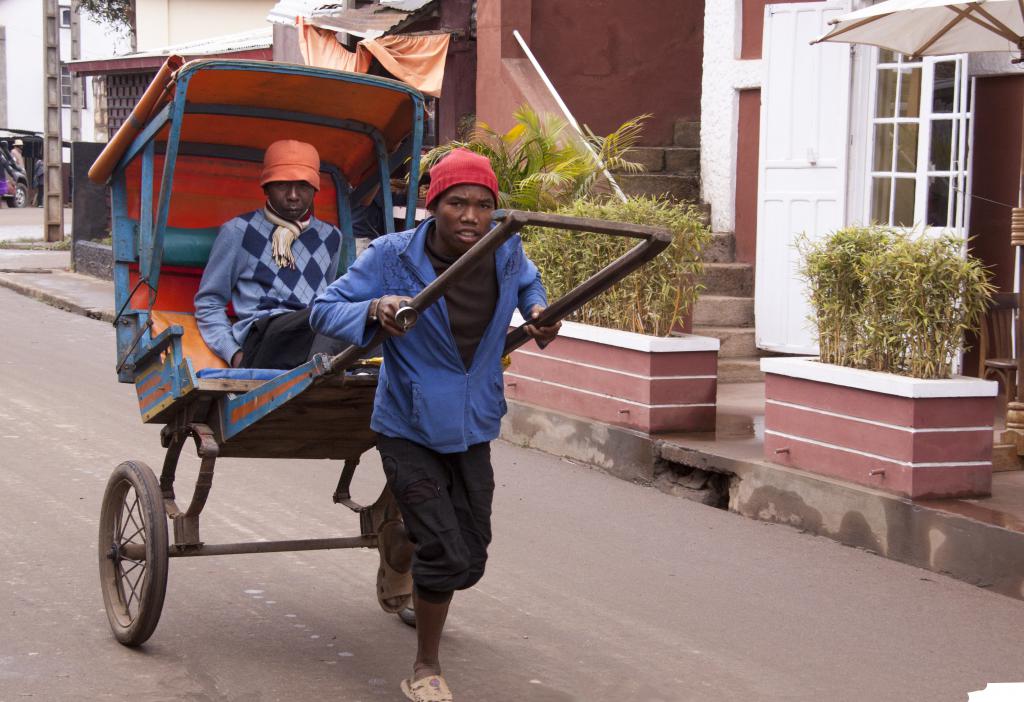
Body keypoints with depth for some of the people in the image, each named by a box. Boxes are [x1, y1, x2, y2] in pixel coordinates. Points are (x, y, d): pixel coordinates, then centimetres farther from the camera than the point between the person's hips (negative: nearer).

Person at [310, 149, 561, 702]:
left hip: (474, 430, 5)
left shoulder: (506, 251, -5)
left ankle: (399, 531, 47)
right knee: (448, 557, -11)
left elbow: (527, 281, 19)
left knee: (470, 558, 12)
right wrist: (374, 310, -35)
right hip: (410, 431, -5)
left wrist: (538, 311, -2)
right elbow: (323, 310, -16)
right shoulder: (391, 256, -18)